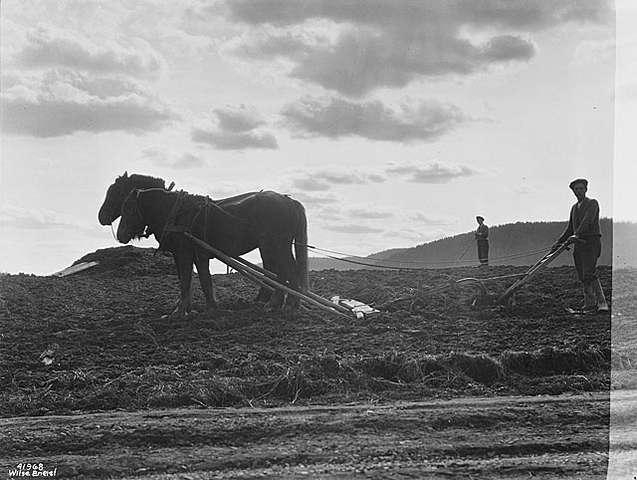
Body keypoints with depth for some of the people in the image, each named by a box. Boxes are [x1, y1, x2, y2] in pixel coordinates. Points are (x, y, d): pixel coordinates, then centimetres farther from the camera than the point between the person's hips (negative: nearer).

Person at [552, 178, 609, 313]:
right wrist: (559, 242, 17)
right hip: (578, 244, 7)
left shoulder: (592, 203, 0)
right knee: (583, 277, 2)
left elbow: (588, 221, -17)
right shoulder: (574, 207, 22)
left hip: (591, 242, -7)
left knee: (589, 274, -17)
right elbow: (570, 229, 27)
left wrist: (577, 235, -29)